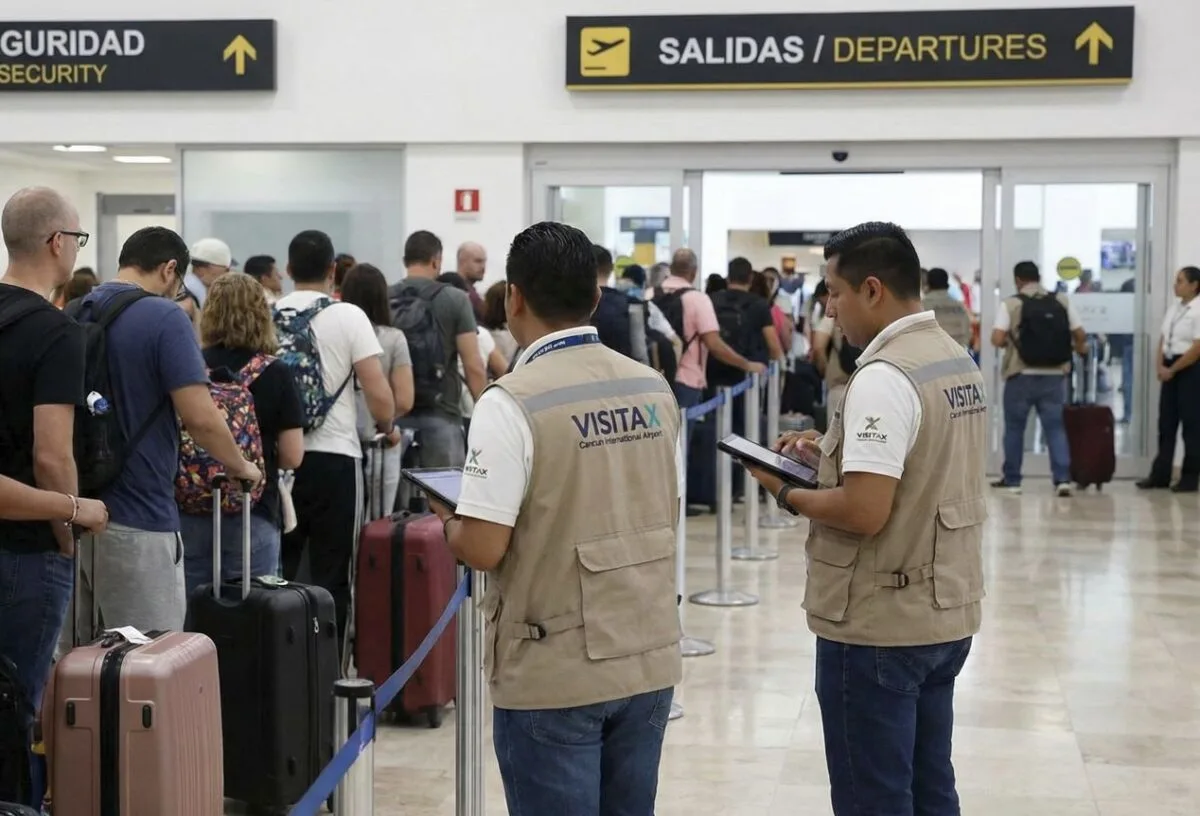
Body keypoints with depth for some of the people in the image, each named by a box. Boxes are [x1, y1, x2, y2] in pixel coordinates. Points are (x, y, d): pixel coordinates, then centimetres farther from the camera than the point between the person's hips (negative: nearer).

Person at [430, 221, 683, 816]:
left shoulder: (513, 402, -16)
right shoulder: (654, 390, 3)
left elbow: (483, 549, -19)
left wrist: (449, 521, 2)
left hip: (554, 675, -6)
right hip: (648, 660, 6)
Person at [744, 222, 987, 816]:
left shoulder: (884, 378, -21)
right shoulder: (958, 362, 8)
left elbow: (864, 513, -26)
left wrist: (786, 493, -10)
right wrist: (833, 451, 13)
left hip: (881, 624, -9)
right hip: (945, 614, 9)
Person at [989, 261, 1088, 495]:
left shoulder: (1011, 304, -4)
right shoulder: (1062, 301, 4)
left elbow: (997, 340, -12)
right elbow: (1080, 336, 4)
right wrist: (1080, 347, 26)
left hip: (1021, 376, -2)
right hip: (1054, 375, 2)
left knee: (1014, 427, 12)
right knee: (1056, 427, 6)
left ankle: (1011, 479, 19)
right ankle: (1063, 479, -4)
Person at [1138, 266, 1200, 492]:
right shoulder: (1174, 309, 12)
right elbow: (1163, 340, 14)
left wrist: (1172, 370, -13)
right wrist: (1160, 366, -3)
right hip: (1170, 370, 7)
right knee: (1166, 423, 8)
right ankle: (1160, 474, 13)